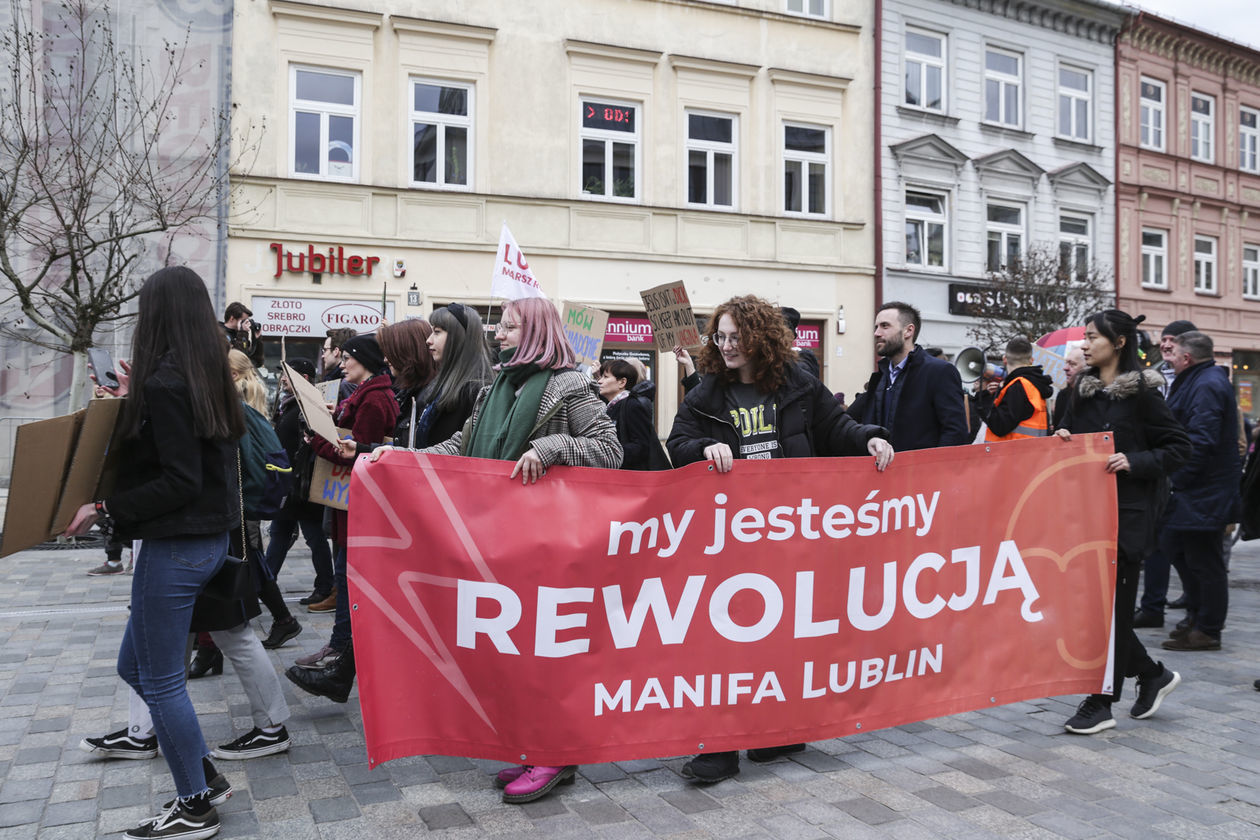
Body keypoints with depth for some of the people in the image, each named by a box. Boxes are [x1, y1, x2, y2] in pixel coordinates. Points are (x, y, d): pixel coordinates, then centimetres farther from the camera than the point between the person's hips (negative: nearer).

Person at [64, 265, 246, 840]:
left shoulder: (164, 382, -18)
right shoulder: (209, 377, 8)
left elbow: (179, 481, -22)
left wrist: (105, 508, -17)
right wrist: (136, 402, 17)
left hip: (175, 545, -9)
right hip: (211, 537, 9)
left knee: (159, 678, 4)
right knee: (135, 665, 21)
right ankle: (199, 766, 30)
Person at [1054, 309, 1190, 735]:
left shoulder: (1141, 392, -7)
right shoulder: (1083, 390, 10)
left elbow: (1179, 447, -6)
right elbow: (1071, 436, 20)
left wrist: (1133, 462, -19)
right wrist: (1062, 440, -2)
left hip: (1128, 511, -6)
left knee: (1112, 603, -3)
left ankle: (1101, 703, 5)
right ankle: (1152, 674, 28)